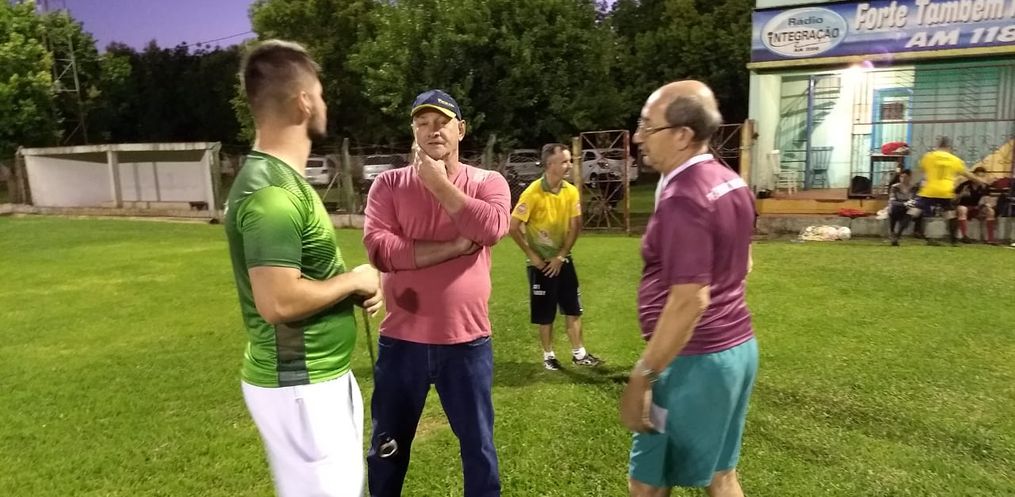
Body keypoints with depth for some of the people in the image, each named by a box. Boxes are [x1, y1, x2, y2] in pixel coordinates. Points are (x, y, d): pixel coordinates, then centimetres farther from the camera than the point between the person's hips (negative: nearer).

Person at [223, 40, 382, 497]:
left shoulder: (283, 178, 9)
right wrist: (353, 280, -16)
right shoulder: (271, 190, -24)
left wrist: (354, 287, 2)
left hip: (322, 375, 10)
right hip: (299, 386, -10)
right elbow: (279, 301, -31)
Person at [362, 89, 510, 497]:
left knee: (479, 446, 16)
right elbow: (379, 249, -14)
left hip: (468, 341, 0)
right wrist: (455, 247, -16)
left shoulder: (488, 182, 0)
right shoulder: (389, 184, 0)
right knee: (388, 448, 19)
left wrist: (439, 183, -13)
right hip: (402, 340, 1)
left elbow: (490, 228, -20)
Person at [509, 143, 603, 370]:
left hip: (563, 260, 4)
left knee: (573, 309, 8)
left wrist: (561, 256, -7)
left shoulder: (571, 191, -4)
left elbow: (575, 226, -1)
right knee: (545, 313, 6)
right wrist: (531, 255, -12)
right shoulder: (533, 193, -18)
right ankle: (548, 356, 23)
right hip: (541, 262, -4)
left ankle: (579, 354, 21)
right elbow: (514, 227, -16)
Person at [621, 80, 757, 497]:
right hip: (737, 346, 10)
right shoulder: (732, 183, 9)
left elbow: (690, 300, -26)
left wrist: (641, 377, -21)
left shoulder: (683, 198, -22)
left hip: (695, 359, -9)